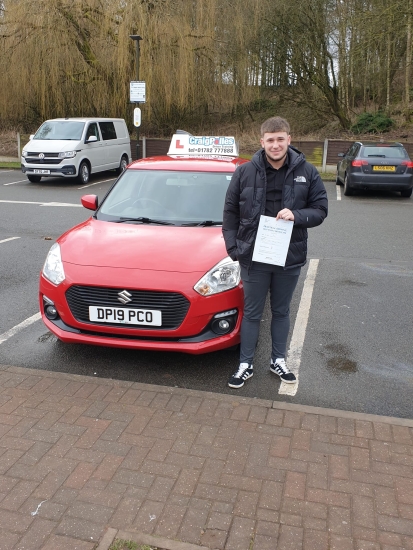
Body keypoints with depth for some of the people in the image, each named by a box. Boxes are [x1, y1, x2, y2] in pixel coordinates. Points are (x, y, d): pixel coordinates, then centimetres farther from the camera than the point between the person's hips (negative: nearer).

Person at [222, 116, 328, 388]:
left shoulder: (307, 172, -3)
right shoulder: (245, 172, -4)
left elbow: (320, 210, 0)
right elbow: (230, 212, 2)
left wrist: (296, 215, -19)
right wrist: (233, 247, -5)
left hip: (290, 257, 1)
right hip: (253, 257, -1)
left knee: (281, 311, 17)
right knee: (252, 313, 10)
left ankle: (278, 360, 35)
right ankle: (246, 365, 24)